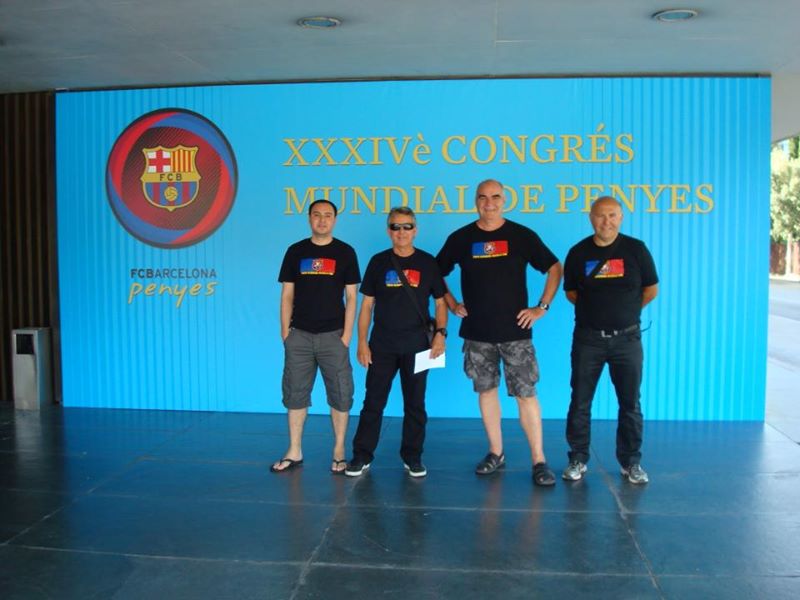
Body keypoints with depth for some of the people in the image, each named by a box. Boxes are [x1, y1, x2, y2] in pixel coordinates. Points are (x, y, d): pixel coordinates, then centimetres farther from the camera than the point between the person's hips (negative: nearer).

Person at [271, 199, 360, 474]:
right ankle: (294, 452, 17)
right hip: (299, 335, 2)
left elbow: (351, 297, 1)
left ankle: (339, 452, 14)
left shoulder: (345, 252, 2)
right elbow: (287, 295, 8)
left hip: (332, 335, -2)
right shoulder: (295, 251, 7)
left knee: (340, 394, 1)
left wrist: (347, 334, -6)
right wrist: (285, 331, 1)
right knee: (295, 393, 6)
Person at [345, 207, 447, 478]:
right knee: (373, 402, 4)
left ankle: (412, 456, 20)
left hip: (416, 345, 0)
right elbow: (367, 305, 4)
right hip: (382, 345, 0)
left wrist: (440, 333, -7)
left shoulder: (428, 263, 2)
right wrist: (362, 341, -2)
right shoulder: (378, 262, 3)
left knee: (415, 403, 8)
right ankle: (362, 455, 13)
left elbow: (440, 302, 7)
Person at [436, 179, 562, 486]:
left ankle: (539, 461, 4)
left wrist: (542, 307, -1)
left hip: (515, 330, -2)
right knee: (486, 390, 9)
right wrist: (452, 304, 4)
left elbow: (554, 268, 6)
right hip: (477, 332, 2)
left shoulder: (522, 235, 0)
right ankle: (495, 453, 22)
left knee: (526, 393, -3)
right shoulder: (460, 238, 3)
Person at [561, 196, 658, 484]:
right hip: (588, 338, 1)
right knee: (580, 402, 5)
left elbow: (651, 290, 7)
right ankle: (578, 459, 17)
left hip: (627, 338, 0)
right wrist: (596, 309, 6)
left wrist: (625, 311, 10)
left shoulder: (636, 249, -2)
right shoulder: (578, 252, 1)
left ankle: (631, 462, 19)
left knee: (630, 403, 6)